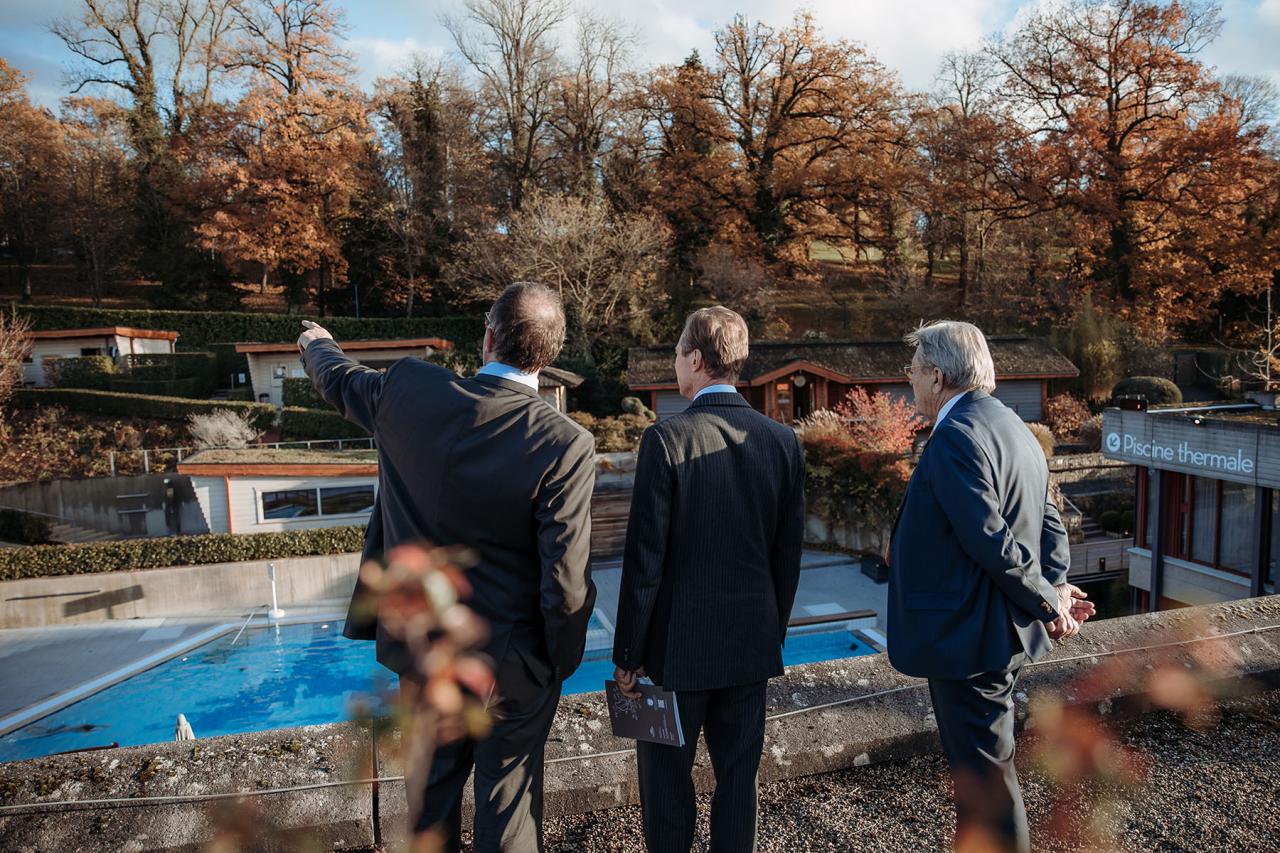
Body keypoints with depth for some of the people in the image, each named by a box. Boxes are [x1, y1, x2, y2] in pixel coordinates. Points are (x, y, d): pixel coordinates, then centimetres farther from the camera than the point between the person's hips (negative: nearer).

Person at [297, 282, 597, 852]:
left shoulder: (407, 391, -13)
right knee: (506, 804, 17)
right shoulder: (567, 445, -24)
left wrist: (316, 344, 34)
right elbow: (565, 585, -22)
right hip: (512, 664, -3)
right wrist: (563, 661, -2)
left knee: (432, 794, 24)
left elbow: (338, 381, 11)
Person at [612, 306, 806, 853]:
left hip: (678, 643, -4)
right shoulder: (783, 441, -2)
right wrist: (773, 633, 16)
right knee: (738, 776, 17)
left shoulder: (666, 438, -17)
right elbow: (788, 555, 4)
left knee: (666, 777, 13)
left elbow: (645, 559, -15)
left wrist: (628, 654, -5)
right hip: (752, 643, 5)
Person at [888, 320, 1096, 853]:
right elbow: (1049, 523, 14)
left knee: (985, 774, 5)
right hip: (1001, 630, 10)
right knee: (976, 765, 23)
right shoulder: (1011, 426, 12)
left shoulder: (956, 434, -20)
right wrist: (1054, 587, 3)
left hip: (968, 634, -10)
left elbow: (989, 539, -25)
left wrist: (1045, 601, -13)